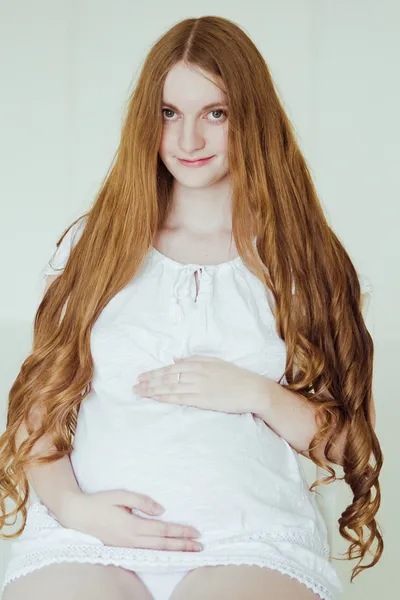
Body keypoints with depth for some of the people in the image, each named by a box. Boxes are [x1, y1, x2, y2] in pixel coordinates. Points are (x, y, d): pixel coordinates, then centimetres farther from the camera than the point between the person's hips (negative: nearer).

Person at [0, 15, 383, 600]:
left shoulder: (304, 261, 12)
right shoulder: (95, 244, 14)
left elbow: (349, 442, 12)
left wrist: (258, 395, -6)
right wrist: (71, 504, -9)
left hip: (250, 539, 0)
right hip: (87, 534, 1)